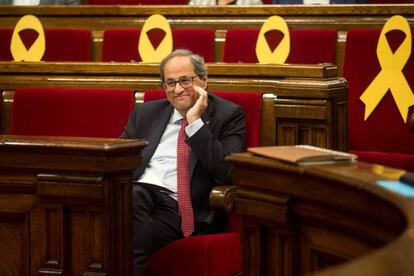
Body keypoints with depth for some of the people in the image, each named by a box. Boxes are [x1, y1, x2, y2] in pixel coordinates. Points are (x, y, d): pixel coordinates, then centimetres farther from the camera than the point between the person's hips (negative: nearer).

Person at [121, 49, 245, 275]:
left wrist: (195, 122, -8)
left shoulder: (227, 115, 9)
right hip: (138, 192, 4)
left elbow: (226, 172, -6)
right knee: (132, 196, -35)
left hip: (177, 206, -4)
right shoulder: (145, 113, 23)